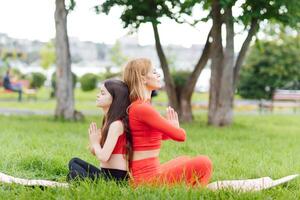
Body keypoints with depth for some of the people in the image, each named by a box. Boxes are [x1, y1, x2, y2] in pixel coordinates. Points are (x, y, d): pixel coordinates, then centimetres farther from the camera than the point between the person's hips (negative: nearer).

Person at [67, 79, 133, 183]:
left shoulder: (116, 124, -17)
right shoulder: (108, 121, 14)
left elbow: (103, 156, -22)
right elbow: (95, 152, 14)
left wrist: (95, 143, -3)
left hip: (116, 176, -10)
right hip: (106, 172, 10)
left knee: (73, 175, -13)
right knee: (74, 162, 15)